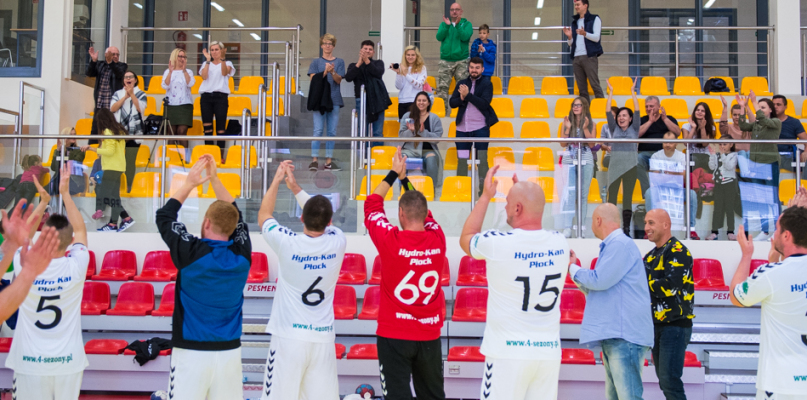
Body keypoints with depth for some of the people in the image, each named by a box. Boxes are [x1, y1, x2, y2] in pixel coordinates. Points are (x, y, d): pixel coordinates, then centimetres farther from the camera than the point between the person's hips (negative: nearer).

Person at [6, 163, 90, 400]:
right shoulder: (76, 267, -12)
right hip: (68, 361, 1)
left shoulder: (26, 266, -13)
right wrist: (65, 193, 7)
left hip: (29, 362, 0)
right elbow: (80, 230, 7)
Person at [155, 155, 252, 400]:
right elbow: (234, 215, 15)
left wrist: (190, 184, 11)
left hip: (192, 352, -4)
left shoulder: (190, 253, -13)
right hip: (230, 351, 4)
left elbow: (163, 217, 4)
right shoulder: (242, 255, -3)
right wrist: (214, 179, 18)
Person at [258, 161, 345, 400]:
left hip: (289, 337, -2)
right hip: (323, 338, 3)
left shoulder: (288, 244, -10)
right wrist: (295, 187, 23)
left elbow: (264, 215, 10)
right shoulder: (337, 243, -4)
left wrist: (277, 180, 18)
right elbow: (324, 220, 19)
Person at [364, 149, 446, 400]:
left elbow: (372, 204, 3)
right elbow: (422, 211, 16)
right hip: (430, 334, 4)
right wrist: (405, 178, 22)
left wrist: (394, 173, 11)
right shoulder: (438, 239, -5)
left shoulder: (390, 241, -14)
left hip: (394, 334, -4)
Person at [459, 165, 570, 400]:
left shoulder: (497, 243, -12)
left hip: (508, 353, -4)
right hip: (550, 352, 5)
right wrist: (522, 190, 25)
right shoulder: (560, 244, 1)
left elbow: (465, 239, 11)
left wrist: (486, 196, 15)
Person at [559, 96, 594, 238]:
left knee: (583, 194, 3)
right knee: (569, 192, -7)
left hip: (586, 160, 0)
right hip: (569, 160, 0)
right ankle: (567, 227, -8)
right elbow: (563, 144, 2)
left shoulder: (591, 124, 6)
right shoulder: (567, 122, 8)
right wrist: (567, 128, -8)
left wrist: (585, 128, -11)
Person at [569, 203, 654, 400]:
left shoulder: (620, 244, -10)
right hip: (613, 335, 11)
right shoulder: (612, 246, 22)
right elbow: (596, 289, 27)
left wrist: (572, 269, -2)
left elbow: (599, 280, -18)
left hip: (625, 335, -11)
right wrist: (575, 269, 21)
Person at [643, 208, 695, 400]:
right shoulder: (651, 256, 16)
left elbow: (669, 287, -23)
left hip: (675, 325, -9)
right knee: (664, 381, 12)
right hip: (656, 326, 9)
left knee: (670, 381, -13)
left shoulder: (678, 251, -11)